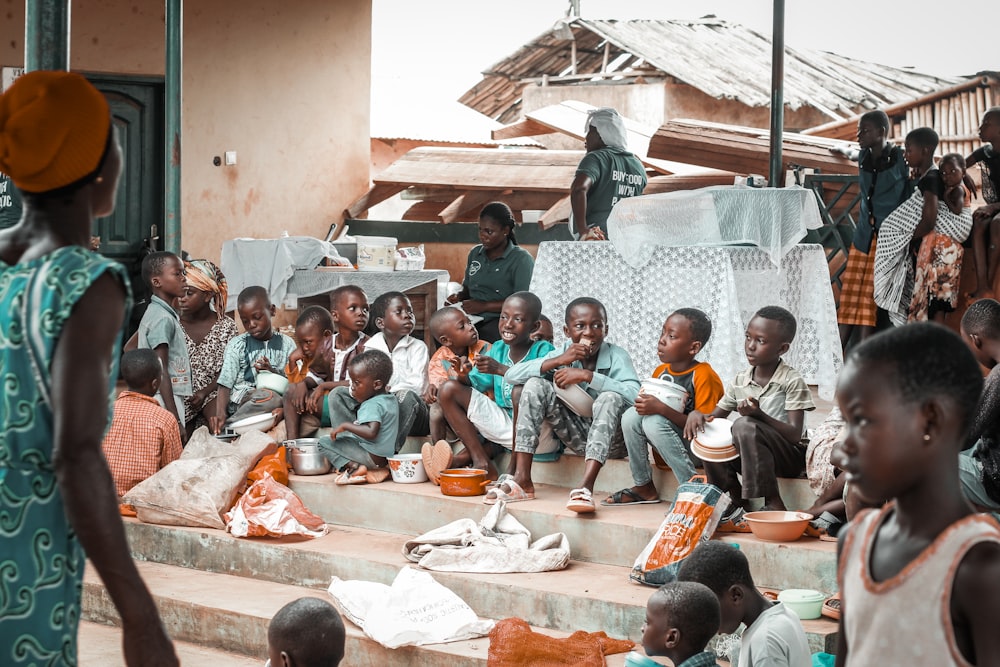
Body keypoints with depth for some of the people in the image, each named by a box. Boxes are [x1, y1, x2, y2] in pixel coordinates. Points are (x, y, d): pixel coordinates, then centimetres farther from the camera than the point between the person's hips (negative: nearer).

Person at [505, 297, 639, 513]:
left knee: (610, 397, -32)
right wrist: (558, 361, -23)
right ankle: (522, 478, -18)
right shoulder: (562, 353, -2)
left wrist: (587, 376, -32)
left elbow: (634, 395, -31)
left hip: (610, 440, -4)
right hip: (576, 436, 4)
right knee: (536, 385, -12)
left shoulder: (616, 356, -12)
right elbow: (511, 376, -11)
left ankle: (586, 486, -42)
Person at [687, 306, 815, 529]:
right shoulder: (741, 381, 6)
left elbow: (795, 434, -19)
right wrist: (697, 414, -12)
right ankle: (739, 504, -11)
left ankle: (773, 505, -28)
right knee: (705, 432, -15)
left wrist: (759, 414, -33)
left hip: (789, 457, -6)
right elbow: (715, 416, 12)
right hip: (748, 456, 6)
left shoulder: (792, 381, -11)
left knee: (745, 425, -32)